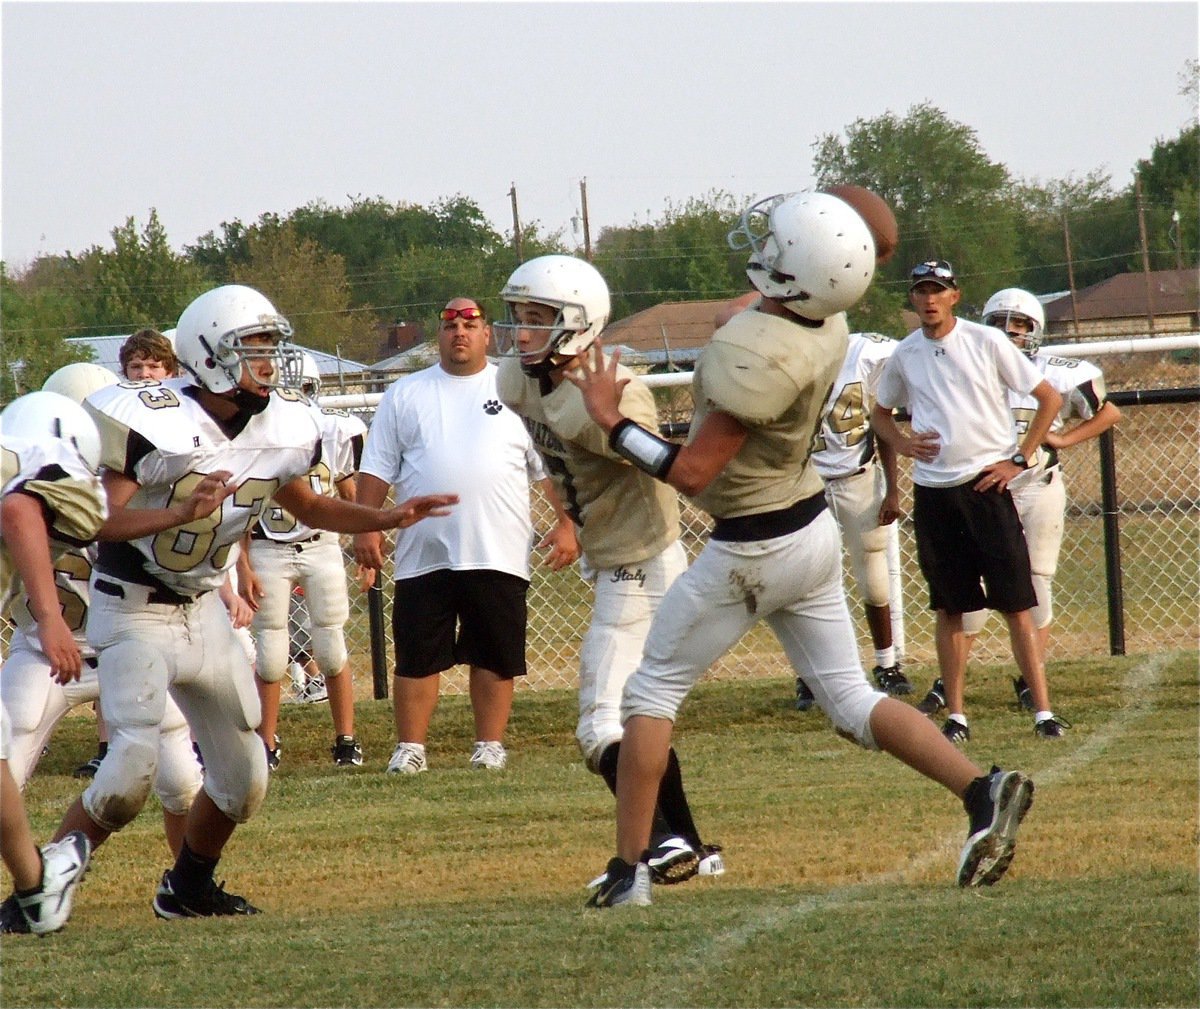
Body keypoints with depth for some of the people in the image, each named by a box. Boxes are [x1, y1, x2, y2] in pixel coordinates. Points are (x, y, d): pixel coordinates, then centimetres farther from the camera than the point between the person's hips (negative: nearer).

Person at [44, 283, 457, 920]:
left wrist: (388, 519, 4)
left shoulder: (281, 430, -2)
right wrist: (182, 512, -39)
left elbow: (308, 508, 16)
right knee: (132, 769, -21)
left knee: (243, 778, 10)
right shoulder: (155, 423, -23)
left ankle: (189, 888, 33)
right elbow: (102, 519, -26)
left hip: (203, 610, 7)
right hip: (135, 611, -7)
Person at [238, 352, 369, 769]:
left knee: (332, 651, 2)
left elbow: (351, 499, 9)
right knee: (270, 657, 0)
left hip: (321, 547, 1)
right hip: (267, 551, -1)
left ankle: (345, 739, 13)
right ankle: (266, 745, 11)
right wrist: (243, 568, -5)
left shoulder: (337, 432, -3)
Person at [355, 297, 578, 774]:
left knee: (495, 656, 2)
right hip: (424, 553, 0)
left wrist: (566, 524, -2)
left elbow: (551, 466, 7)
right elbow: (377, 468, 9)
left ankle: (490, 744, 11)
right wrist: (366, 527, 0)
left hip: (498, 553, 0)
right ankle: (410, 747, 7)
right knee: (416, 656, 1)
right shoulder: (406, 394, 10)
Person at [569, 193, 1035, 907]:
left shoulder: (761, 357, -30)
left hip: (751, 552, -8)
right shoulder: (829, 327, -6)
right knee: (851, 699, 12)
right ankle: (982, 789, -5)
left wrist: (611, 420, -17)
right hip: (812, 527, 8)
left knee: (653, 692, 8)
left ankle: (630, 871, 10)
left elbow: (690, 472, -26)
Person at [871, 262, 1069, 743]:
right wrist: (903, 444, 2)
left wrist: (1019, 460, -6)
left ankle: (1043, 710, -3)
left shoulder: (986, 342, -5)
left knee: (1016, 603, -4)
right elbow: (881, 413, 23)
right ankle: (955, 715, 13)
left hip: (986, 485, -3)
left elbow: (1049, 398, -1)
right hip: (933, 491, 3)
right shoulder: (904, 355, 5)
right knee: (949, 607, 8)